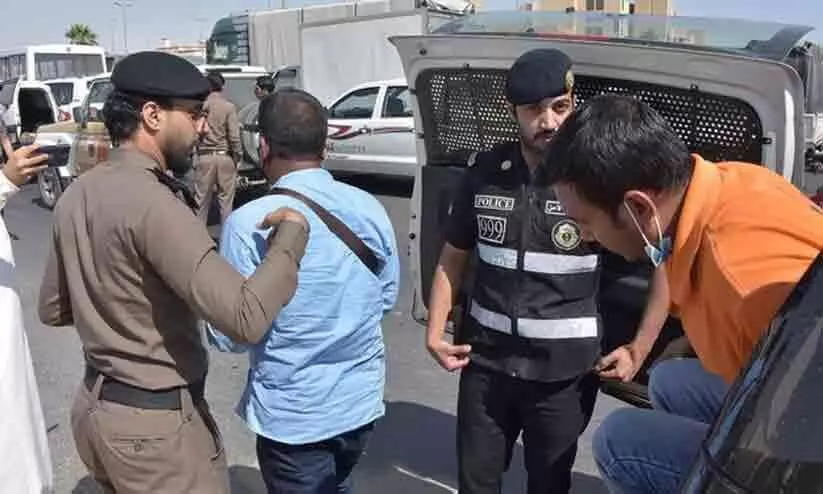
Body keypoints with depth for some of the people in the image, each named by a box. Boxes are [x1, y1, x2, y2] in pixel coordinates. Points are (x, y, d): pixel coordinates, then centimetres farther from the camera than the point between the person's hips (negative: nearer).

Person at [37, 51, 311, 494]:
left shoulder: (76, 196, 3)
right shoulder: (151, 202, -24)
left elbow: (53, 310, 14)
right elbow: (246, 318, -32)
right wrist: (292, 232, -20)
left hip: (94, 406, 8)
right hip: (156, 421, -8)